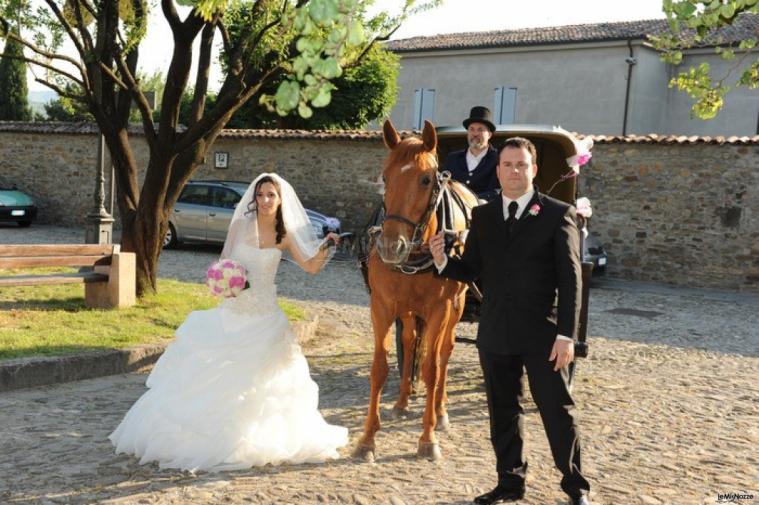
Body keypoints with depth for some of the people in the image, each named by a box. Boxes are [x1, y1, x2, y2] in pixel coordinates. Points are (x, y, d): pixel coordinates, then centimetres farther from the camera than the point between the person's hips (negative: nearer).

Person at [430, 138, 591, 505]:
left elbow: (570, 279, -7)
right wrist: (443, 262, -15)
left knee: (557, 412, 5)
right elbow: (471, 270, 7)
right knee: (502, 413, 14)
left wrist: (567, 334, -13)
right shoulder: (482, 216, 8)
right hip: (495, 334, 4)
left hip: (541, 334, -4)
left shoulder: (558, 214, -4)